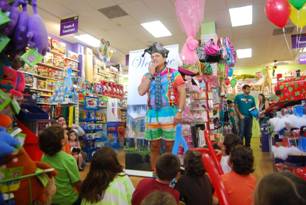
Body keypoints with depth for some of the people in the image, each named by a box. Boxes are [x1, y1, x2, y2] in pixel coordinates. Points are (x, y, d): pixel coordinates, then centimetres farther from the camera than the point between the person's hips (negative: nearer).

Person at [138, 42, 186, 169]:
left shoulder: (173, 73, 3)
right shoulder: (148, 75, 13)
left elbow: (182, 93, -5)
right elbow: (141, 92, -2)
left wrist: (179, 112, -14)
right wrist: (150, 74, -3)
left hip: (168, 113, -3)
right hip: (152, 114, 4)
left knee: (170, 146, 2)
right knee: (154, 146, 9)